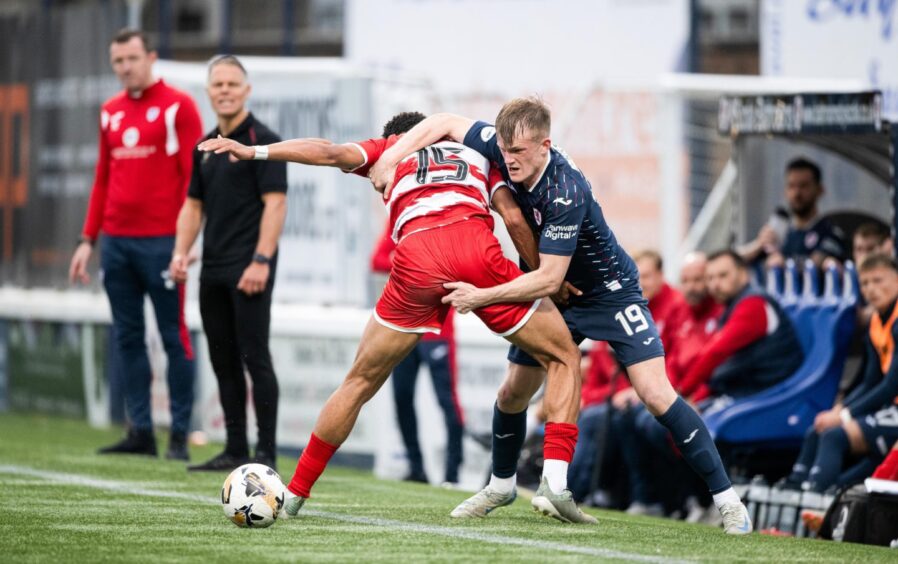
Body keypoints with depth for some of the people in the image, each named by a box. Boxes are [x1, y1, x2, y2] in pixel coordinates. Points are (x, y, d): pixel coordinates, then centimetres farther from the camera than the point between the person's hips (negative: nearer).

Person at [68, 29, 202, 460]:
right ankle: (140, 432, 10)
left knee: (173, 338, -3)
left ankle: (179, 435, -1)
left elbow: (193, 177, -8)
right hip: (116, 242, 6)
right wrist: (88, 240, 15)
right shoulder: (110, 113, 14)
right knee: (127, 338, 6)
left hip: (161, 242, -6)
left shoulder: (177, 107, -4)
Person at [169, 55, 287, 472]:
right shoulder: (205, 148, 16)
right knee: (224, 361, 9)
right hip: (213, 269, 8)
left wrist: (261, 261, -19)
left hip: (248, 269, -8)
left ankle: (266, 452, -6)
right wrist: (180, 254, 7)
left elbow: (275, 203, -13)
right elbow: (193, 205, 21)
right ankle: (235, 449, 14)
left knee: (254, 358, -8)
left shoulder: (263, 141, -7)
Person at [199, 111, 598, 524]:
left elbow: (332, 153, 14)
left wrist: (253, 151, 12)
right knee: (563, 358, 14)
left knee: (360, 382, 18)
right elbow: (514, 217, 17)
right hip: (475, 247, 0)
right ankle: (555, 486, -3)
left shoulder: (392, 150, 32)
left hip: (416, 260, 0)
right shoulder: (476, 154, 34)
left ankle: (293, 494, 23)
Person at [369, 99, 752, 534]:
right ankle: (500, 485, 33)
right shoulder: (506, 150, -18)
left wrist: (482, 297, -32)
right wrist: (390, 158, -16)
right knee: (513, 392, 7)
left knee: (655, 394, -18)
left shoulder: (566, 194, -35)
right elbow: (445, 123, -5)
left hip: (609, 292, -7)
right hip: (554, 296, 7)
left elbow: (549, 278, -34)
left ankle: (727, 499, -12)